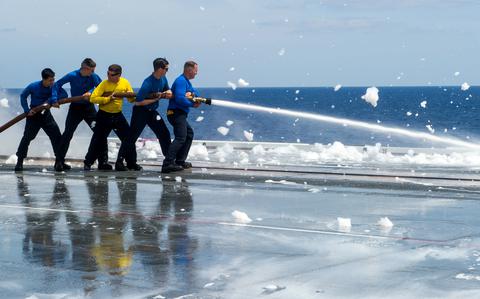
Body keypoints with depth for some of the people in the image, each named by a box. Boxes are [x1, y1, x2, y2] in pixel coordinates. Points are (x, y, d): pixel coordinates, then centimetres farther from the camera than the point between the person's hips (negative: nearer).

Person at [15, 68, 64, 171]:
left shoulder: (54, 86, -11)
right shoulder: (33, 86, -15)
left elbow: (64, 94, -23)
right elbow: (23, 96, -2)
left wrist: (51, 100, -31)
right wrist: (27, 110, -12)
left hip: (46, 114, 3)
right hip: (34, 115, -3)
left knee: (57, 136, -4)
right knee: (27, 137, -3)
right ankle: (19, 161, 6)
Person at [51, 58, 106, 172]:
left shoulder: (93, 76, -8)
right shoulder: (72, 76, -13)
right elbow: (57, 85, -7)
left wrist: (90, 92, -28)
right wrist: (54, 100, -16)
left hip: (89, 107, 2)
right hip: (75, 107, -2)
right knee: (67, 134, -5)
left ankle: (103, 161, 2)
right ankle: (59, 161, 2)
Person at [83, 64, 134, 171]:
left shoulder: (125, 83, -2)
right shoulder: (104, 84, -13)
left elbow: (132, 99, 6)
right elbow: (93, 98, -20)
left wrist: (131, 97, -17)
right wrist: (108, 99, -27)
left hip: (118, 115, 4)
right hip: (104, 115, -4)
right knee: (98, 140, -2)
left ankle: (120, 162, 14)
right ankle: (87, 163, 10)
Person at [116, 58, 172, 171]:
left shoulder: (163, 79, 1)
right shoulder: (148, 83, -25)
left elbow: (167, 90, 20)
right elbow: (138, 102, -26)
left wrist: (167, 93, -5)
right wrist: (155, 99, -21)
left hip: (152, 111, 8)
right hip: (141, 112, -8)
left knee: (164, 134, 3)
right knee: (131, 137, -5)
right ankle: (119, 163, 0)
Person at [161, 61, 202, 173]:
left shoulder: (186, 81, 20)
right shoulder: (181, 81, -14)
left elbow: (194, 91, 19)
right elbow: (179, 98, -25)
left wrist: (194, 94, -5)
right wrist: (193, 104, -13)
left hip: (181, 114, 11)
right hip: (177, 113, -11)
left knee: (189, 133, 24)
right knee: (181, 138, -21)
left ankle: (180, 161, 26)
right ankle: (167, 164, -32)